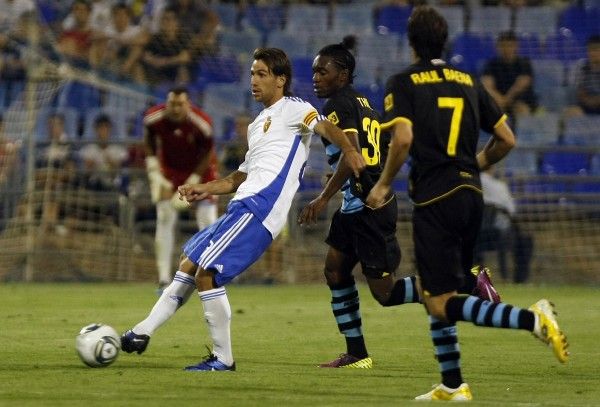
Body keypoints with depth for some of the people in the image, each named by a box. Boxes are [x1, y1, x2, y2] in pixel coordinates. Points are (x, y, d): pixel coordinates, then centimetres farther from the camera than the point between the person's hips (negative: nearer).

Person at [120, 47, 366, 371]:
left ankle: (222, 358, -8)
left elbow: (324, 126, -18)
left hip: (258, 208, -10)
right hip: (243, 208, 10)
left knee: (207, 274, -14)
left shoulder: (291, 109, 0)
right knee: (188, 264, 13)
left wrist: (348, 150, -37)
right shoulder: (257, 125, 28)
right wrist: (206, 189, 20)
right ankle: (142, 333, 16)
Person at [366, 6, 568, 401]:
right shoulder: (469, 82, 12)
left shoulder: (403, 83, -3)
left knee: (441, 303, -8)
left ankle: (532, 319, -27)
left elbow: (403, 137, -18)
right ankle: (452, 385, 17)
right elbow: (507, 139, 11)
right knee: (433, 292, 20)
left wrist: (384, 184, -4)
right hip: (471, 196, 6)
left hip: (435, 199, -6)